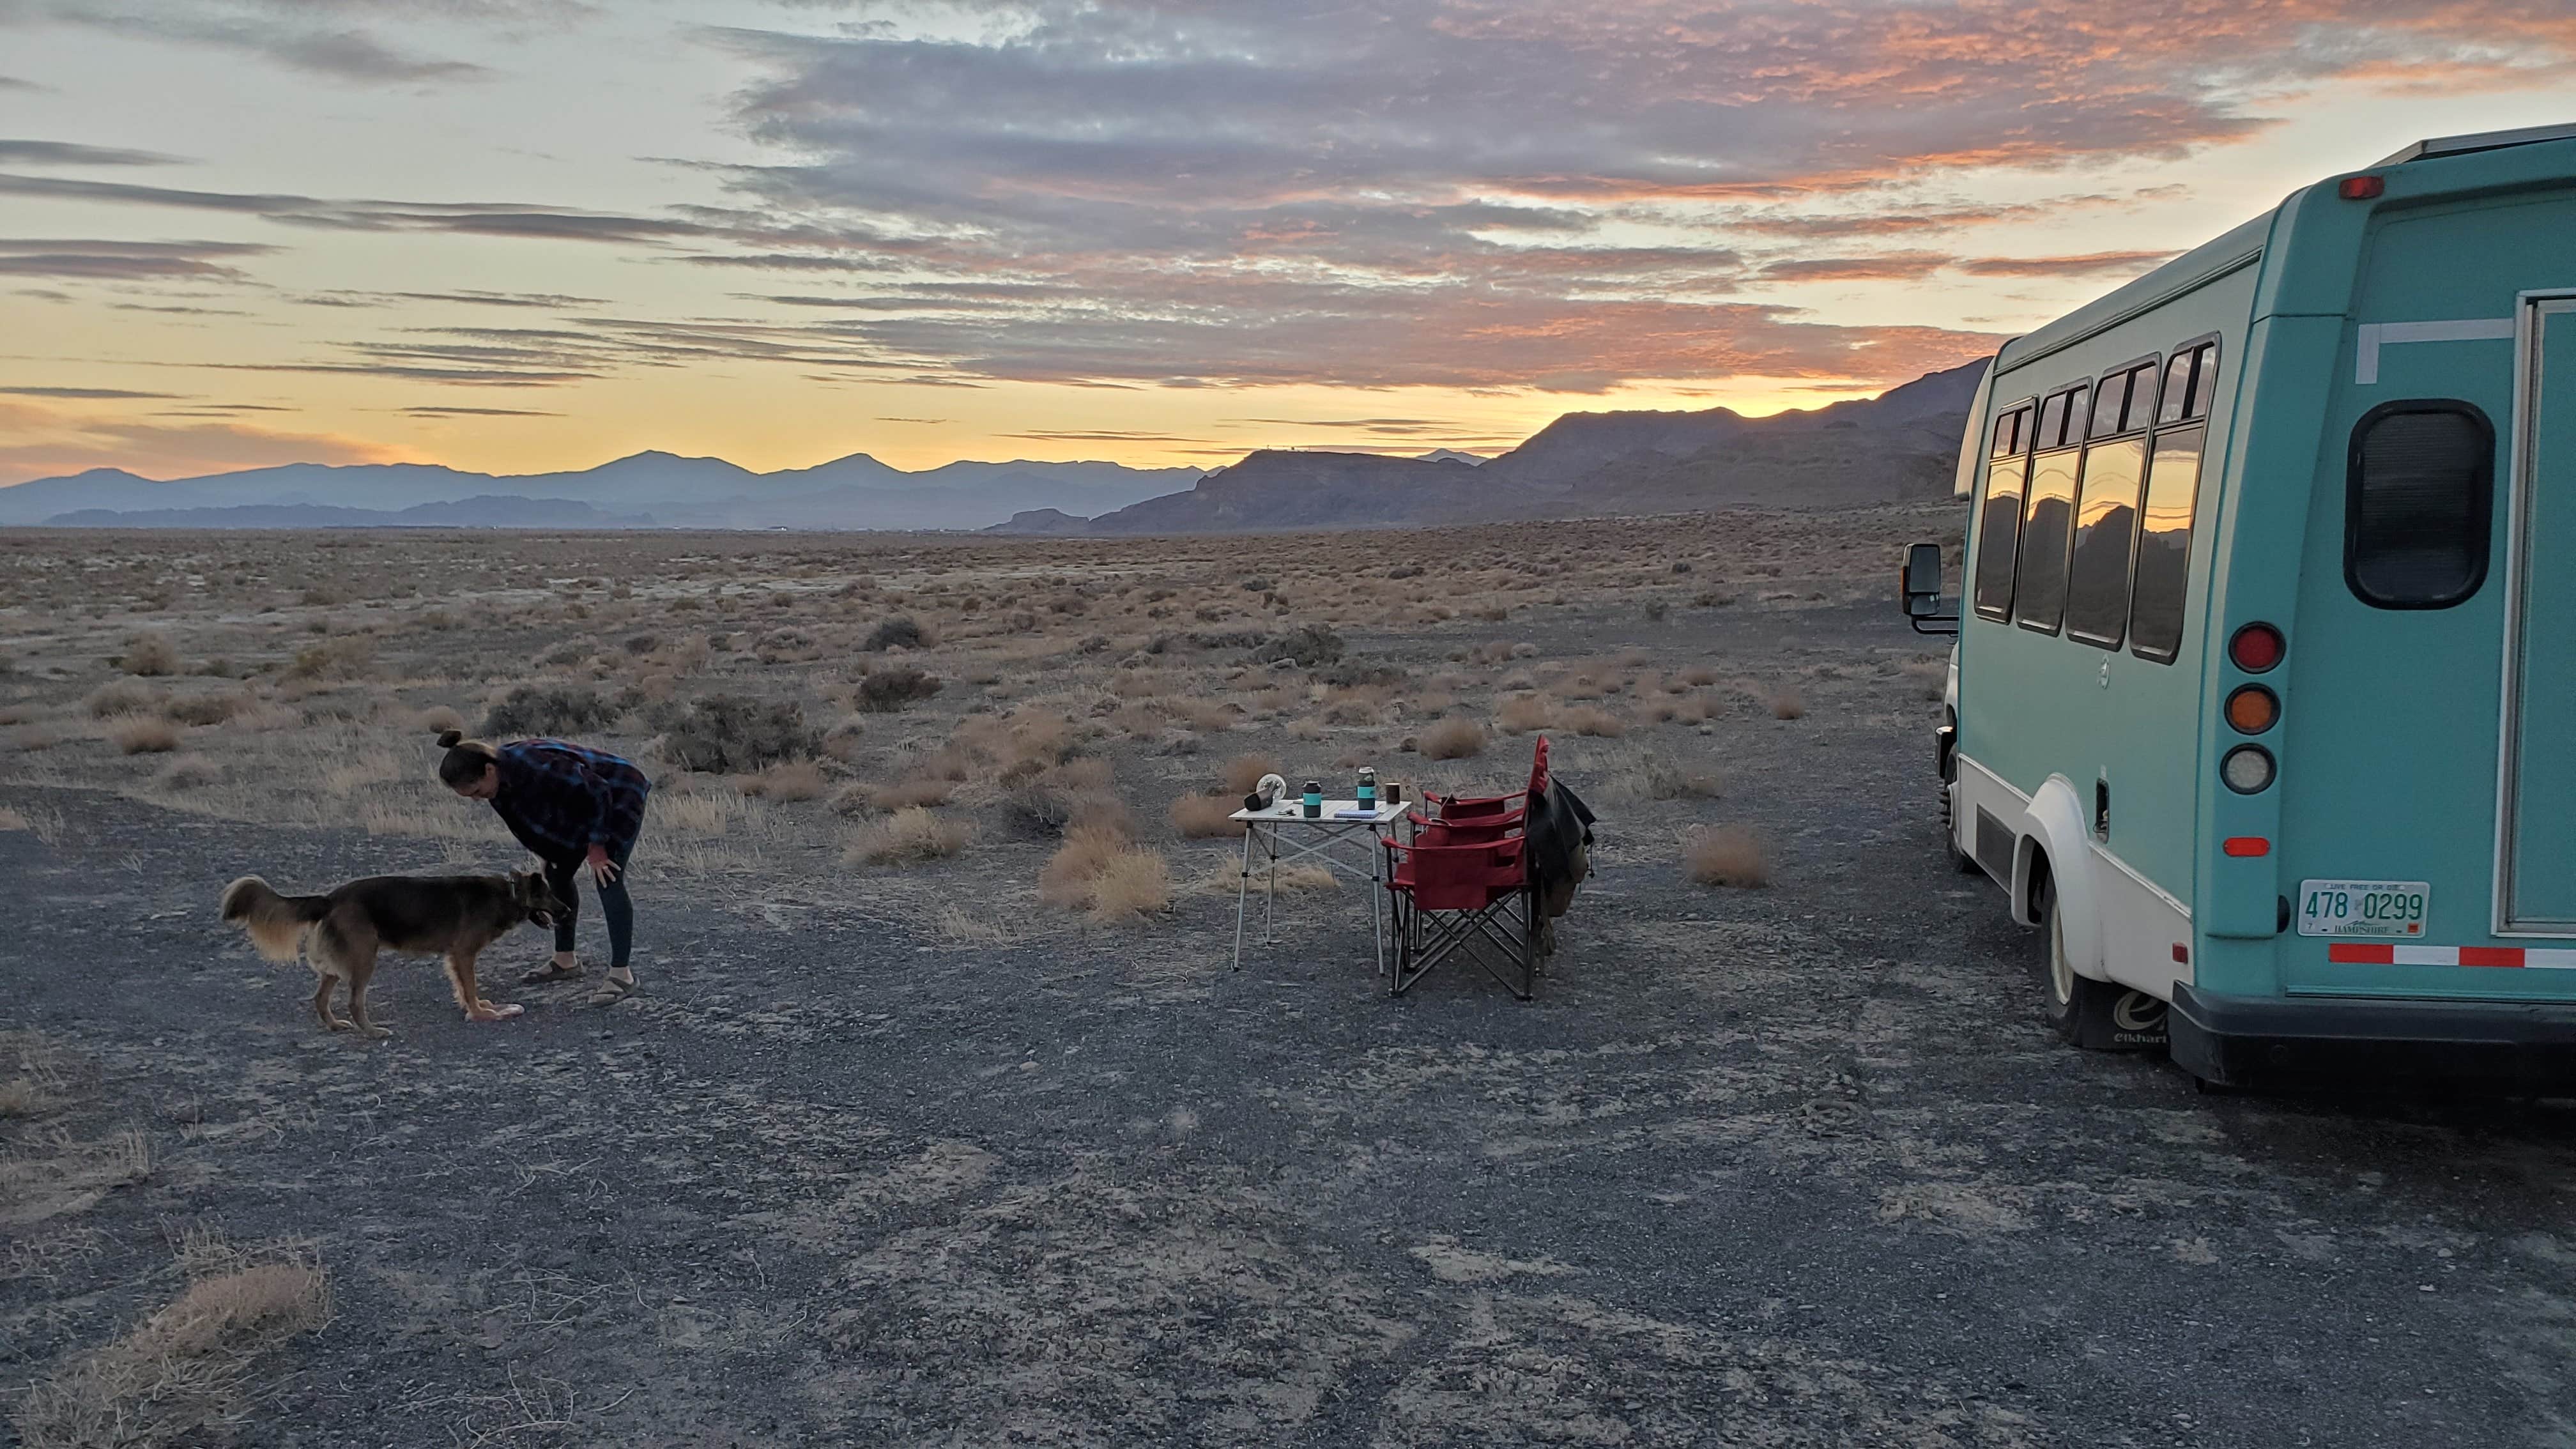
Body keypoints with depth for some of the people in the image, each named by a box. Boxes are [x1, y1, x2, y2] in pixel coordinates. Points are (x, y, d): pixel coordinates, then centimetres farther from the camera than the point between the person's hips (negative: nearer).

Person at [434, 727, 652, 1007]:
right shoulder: (501, 776, -12)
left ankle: (622, 975, -15)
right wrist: (549, 853, 1)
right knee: (557, 873, 9)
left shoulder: (537, 768, -38)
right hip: (582, 803, 9)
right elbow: (532, 820, 4)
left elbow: (597, 793, -29)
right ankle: (565, 961, 24)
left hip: (618, 795, -9)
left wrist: (596, 846, -19)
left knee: (607, 879, -16)